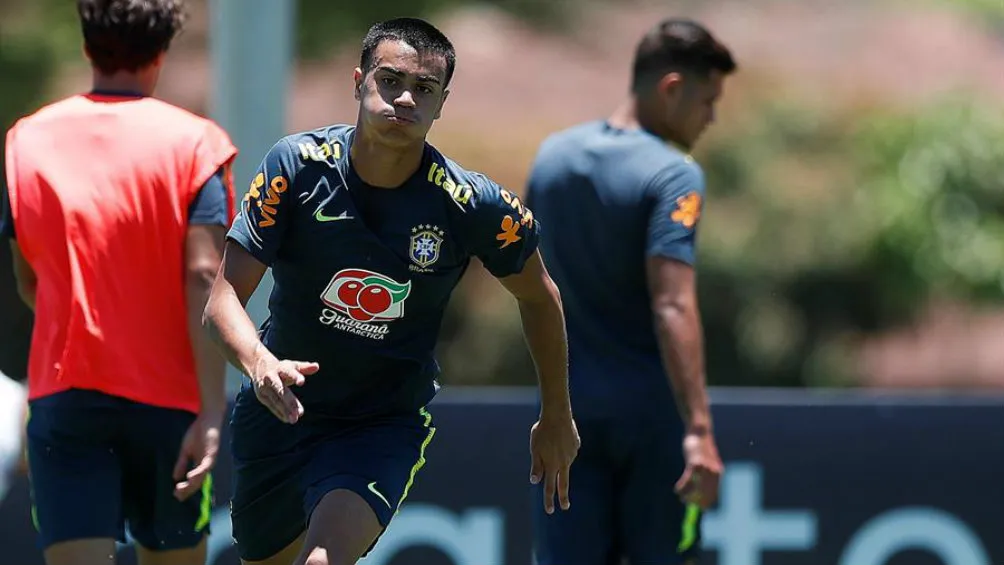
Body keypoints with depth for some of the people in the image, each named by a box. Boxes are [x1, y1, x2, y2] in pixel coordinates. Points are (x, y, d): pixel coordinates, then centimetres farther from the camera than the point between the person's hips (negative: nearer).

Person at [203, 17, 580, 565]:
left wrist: (557, 417, 13)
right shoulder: (296, 165, -16)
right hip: (275, 410, 3)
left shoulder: (472, 205, -16)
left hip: (385, 427, -3)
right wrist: (258, 362, -39)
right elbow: (224, 298, -17)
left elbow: (538, 297, 4)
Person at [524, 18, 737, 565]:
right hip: (650, 412, -5)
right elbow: (672, 307, -23)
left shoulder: (551, 155, 8)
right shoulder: (673, 176, -14)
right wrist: (699, 429, -27)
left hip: (568, 410, 5)